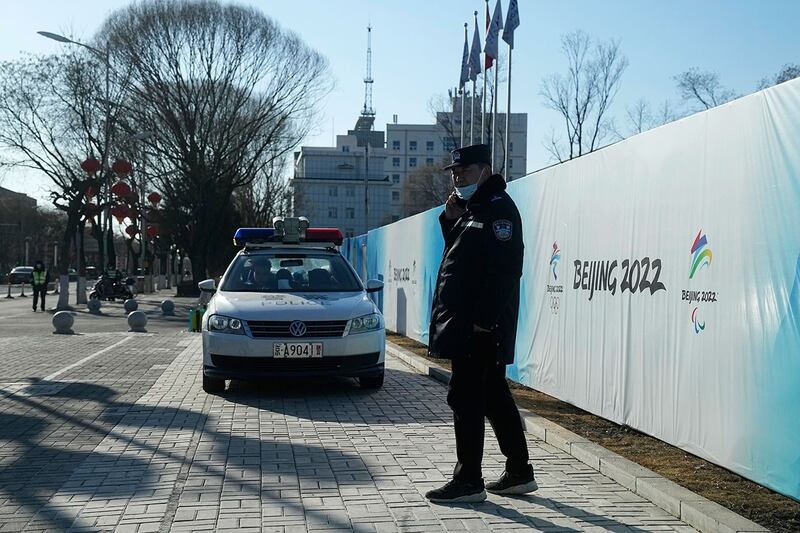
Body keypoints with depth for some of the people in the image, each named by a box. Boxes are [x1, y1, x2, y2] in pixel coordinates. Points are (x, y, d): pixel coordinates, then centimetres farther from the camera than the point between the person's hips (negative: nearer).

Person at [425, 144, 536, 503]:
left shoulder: (499, 208, -12)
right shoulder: (472, 208, 19)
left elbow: (504, 270, -20)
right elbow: (460, 255, 24)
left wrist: (482, 321, -24)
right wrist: (451, 219, 8)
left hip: (479, 327, -10)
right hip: (469, 323, 10)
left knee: (466, 399, -5)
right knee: (494, 398, 14)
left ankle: (468, 481, 3)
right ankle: (520, 474, 22)